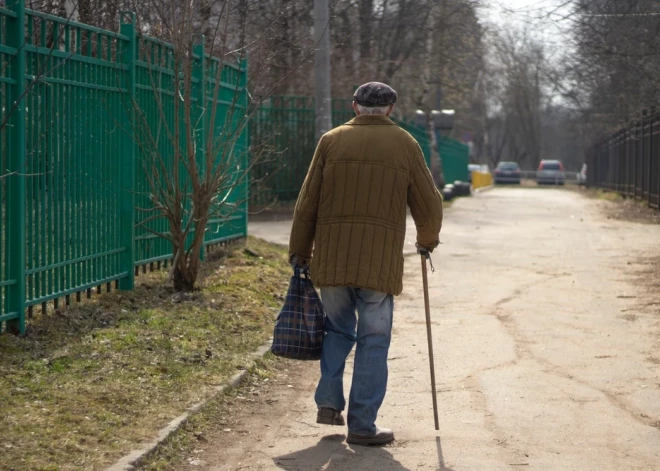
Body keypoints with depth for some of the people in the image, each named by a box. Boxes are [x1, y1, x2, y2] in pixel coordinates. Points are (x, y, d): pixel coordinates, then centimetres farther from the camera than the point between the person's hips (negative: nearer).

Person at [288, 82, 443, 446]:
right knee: (373, 341, 4)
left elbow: (307, 202, 5)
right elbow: (428, 205, 7)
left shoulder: (332, 141, 7)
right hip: (380, 261, -2)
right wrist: (428, 240, 26)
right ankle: (362, 425, 3)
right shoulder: (404, 145, 5)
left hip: (331, 258, 2)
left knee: (337, 328, 20)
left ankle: (329, 401, 9)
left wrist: (299, 251, 13)